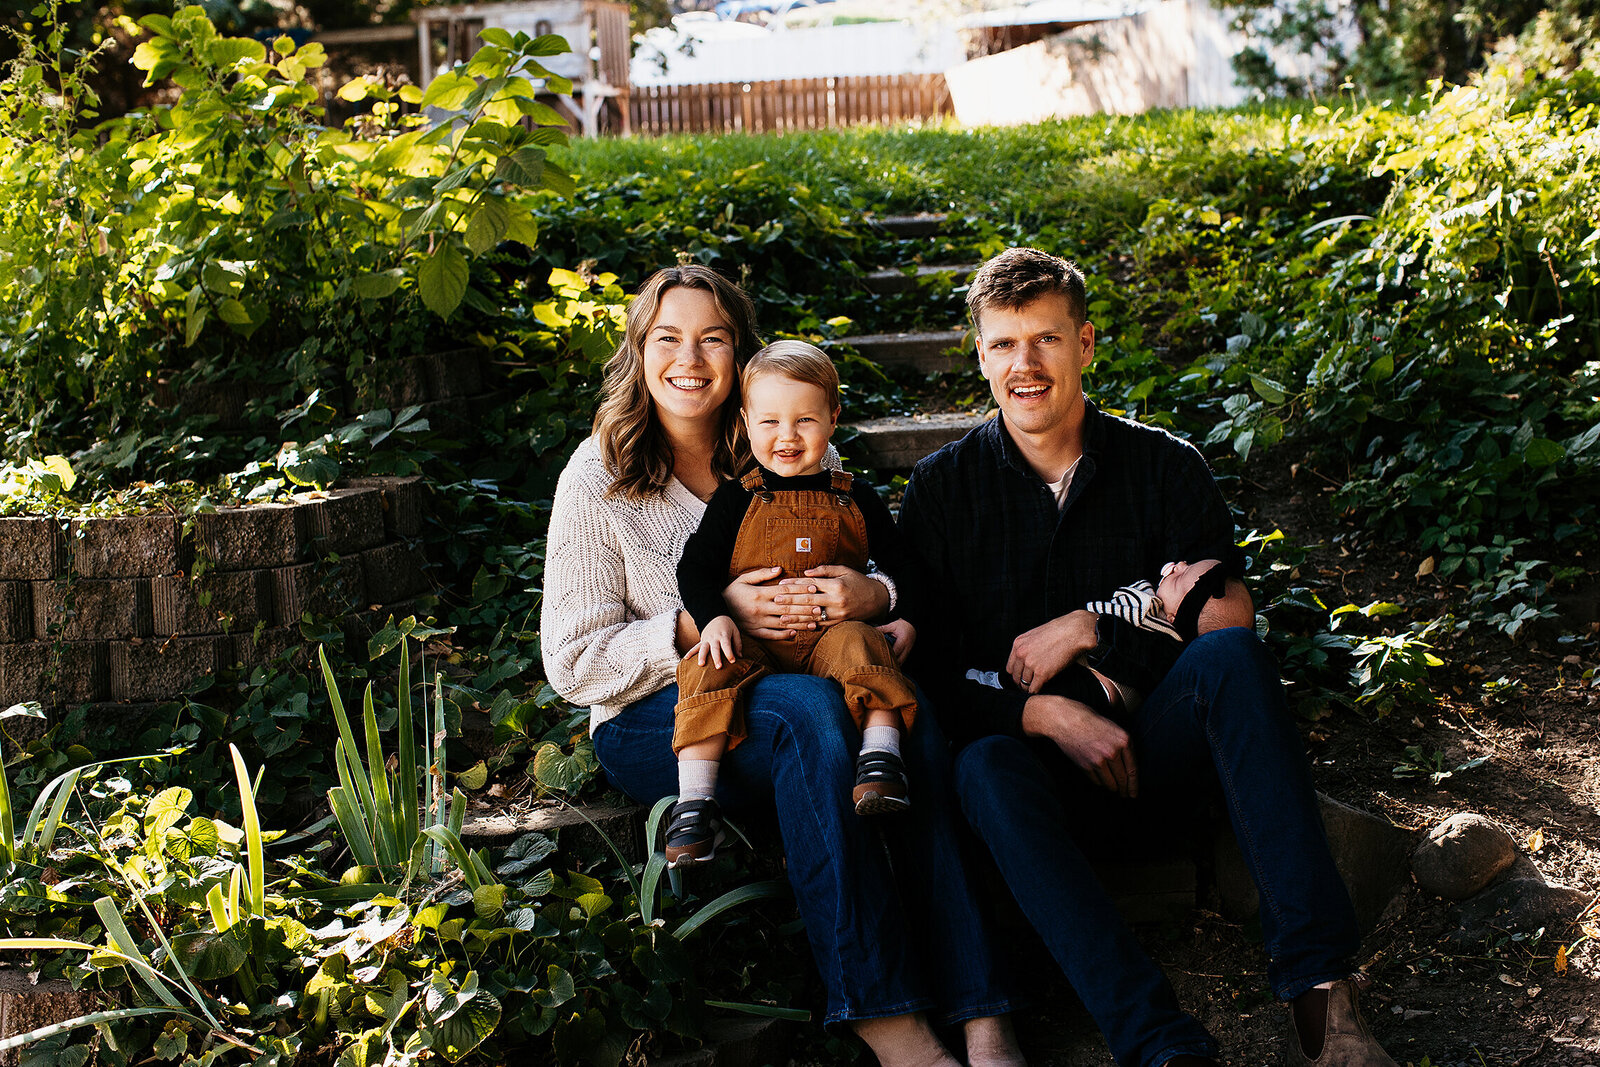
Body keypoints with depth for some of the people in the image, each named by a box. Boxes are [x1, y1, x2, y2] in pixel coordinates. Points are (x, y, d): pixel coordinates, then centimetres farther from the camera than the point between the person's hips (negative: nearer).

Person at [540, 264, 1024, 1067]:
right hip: (651, 720, -3)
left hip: (795, 690, 3)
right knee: (811, 714, -36)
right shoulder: (598, 480, 1)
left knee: (913, 723, -31)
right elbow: (573, 663, -3)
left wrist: (873, 595, -14)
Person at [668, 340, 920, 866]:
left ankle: (881, 760, -36)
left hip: (831, 632, 0)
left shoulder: (855, 499, 13)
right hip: (750, 642, 0)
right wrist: (714, 618, -13)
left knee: (859, 644, -32)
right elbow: (695, 567, 6)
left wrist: (907, 619, 1)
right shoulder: (737, 499, 10)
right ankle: (694, 801, -29)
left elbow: (901, 565, 19)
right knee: (708, 668, -29)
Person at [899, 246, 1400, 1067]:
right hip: (1033, 758, -1)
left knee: (1230, 653, -30)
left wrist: (1092, 629, -12)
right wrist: (1041, 714, -18)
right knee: (986, 771, -36)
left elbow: (1221, 622, 0)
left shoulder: (1165, 467, 6)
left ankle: (1317, 989, -38)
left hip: (1153, 752, 1)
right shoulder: (943, 487, 5)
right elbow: (919, 666, -2)